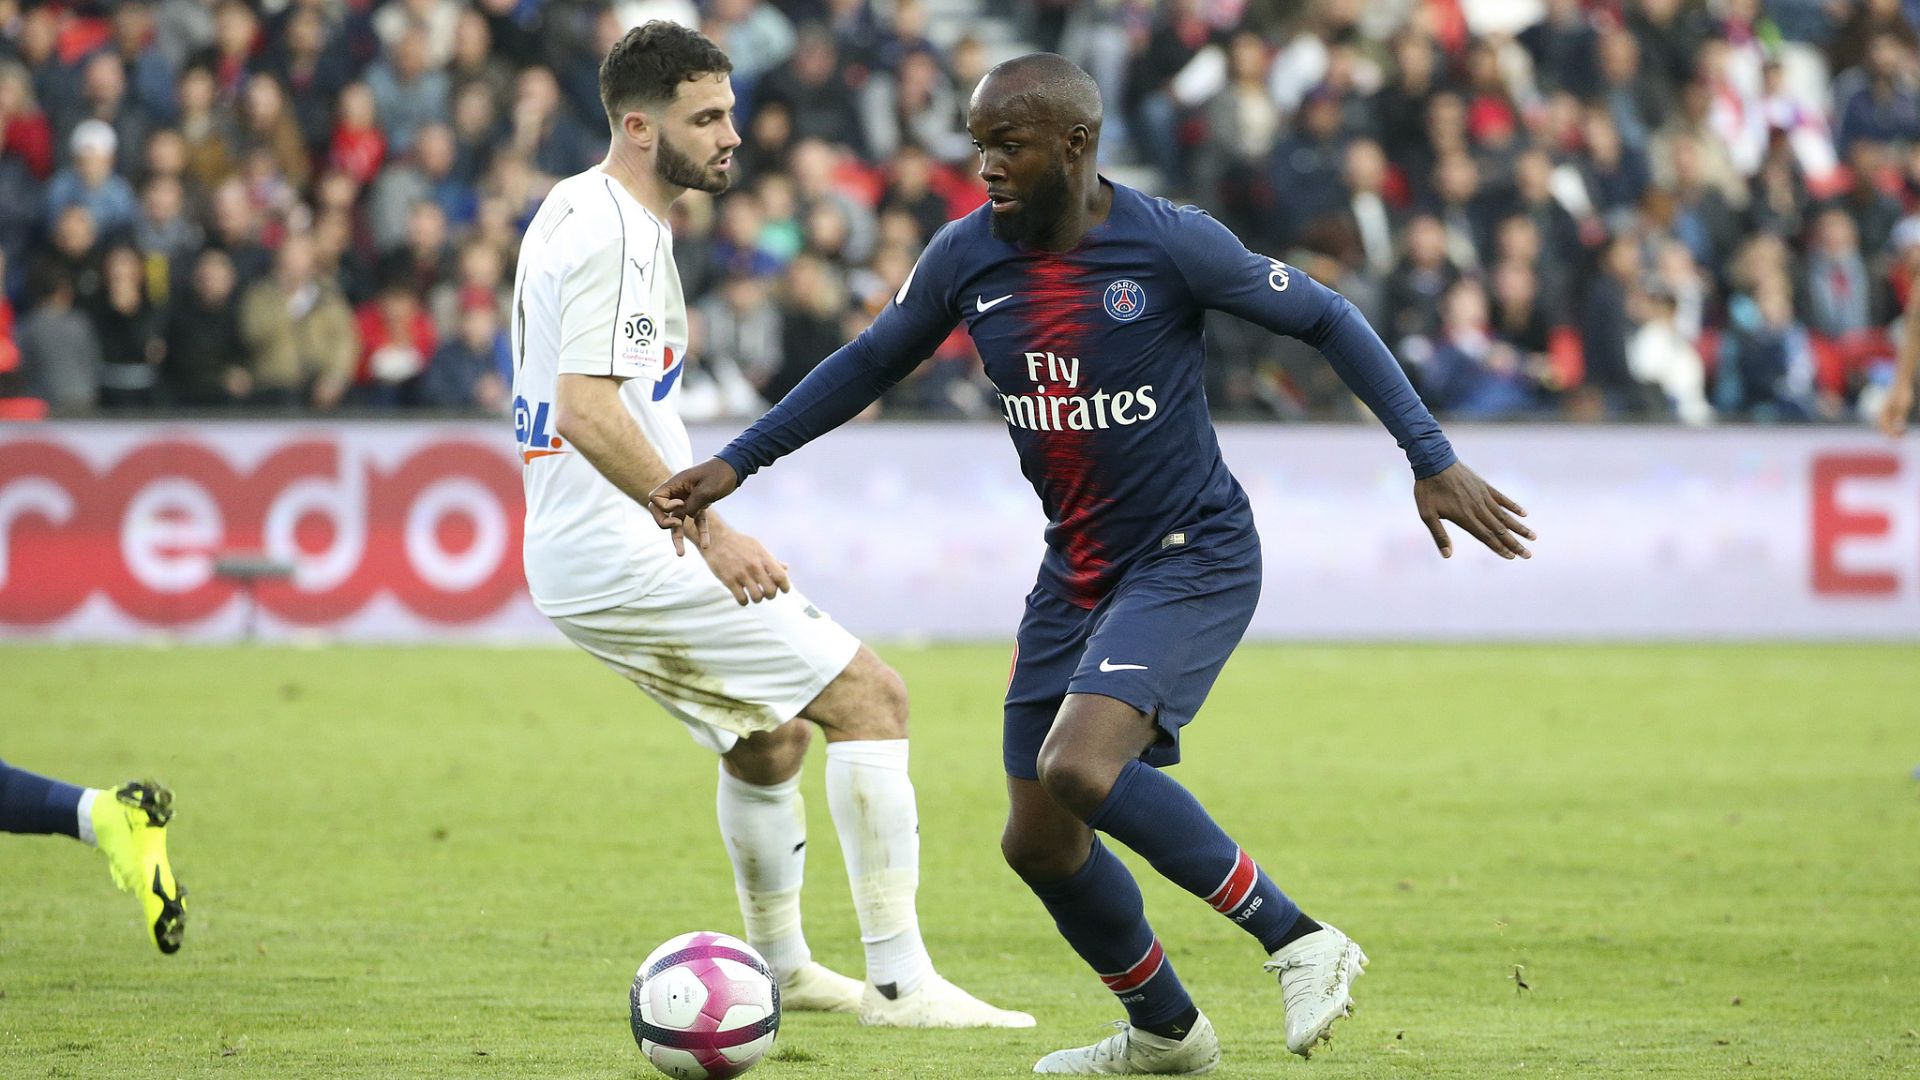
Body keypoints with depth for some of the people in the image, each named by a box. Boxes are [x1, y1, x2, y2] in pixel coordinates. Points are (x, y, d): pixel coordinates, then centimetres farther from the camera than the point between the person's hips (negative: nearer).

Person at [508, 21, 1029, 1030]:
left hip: (571, 559, 11)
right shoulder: (614, 233, -16)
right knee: (869, 694, -11)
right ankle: (899, 981, -15)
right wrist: (709, 530, -29)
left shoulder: (574, 209, 16)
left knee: (770, 738, 27)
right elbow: (589, 408, -27)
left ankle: (780, 968, 41)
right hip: (629, 557, -11)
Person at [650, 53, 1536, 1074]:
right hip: (1075, 571, 7)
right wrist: (732, 465, 10)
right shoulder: (965, 256, -3)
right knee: (1037, 841, 7)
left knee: (1078, 768, -29)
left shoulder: (1171, 243, -18)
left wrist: (1433, 461, -12)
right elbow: (869, 364, 13)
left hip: (1193, 558, -7)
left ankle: (1298, 943, -14)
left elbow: (1326, 320, -8)